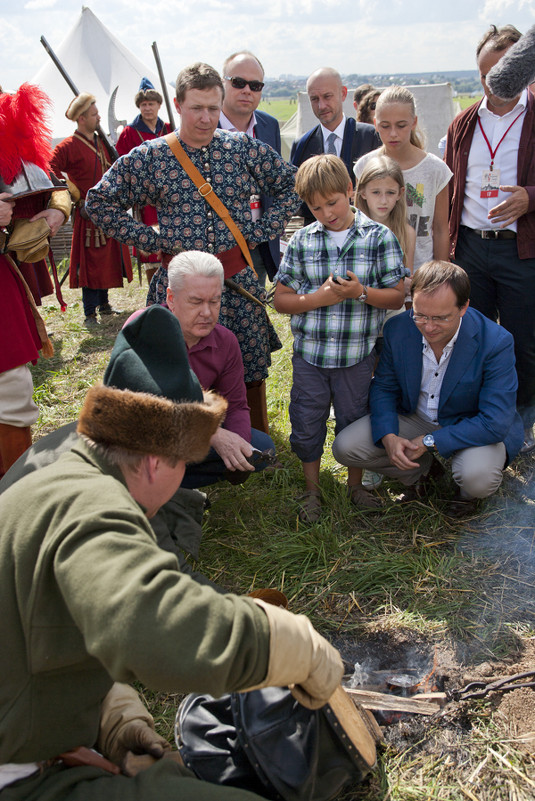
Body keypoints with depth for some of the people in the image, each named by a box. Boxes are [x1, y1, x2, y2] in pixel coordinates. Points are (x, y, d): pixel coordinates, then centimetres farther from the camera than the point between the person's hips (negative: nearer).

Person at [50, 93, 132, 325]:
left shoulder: (101, 142, 13)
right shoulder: (68, 147, -10)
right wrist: (76, 196, -13)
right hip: (89, 214, -7)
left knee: (107, 259, 14)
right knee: (91, 263, -5)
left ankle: (103, 304, 28)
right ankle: (90, 313, 2)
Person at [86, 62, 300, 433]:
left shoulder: (245, 148, 3)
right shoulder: (149, 157, 0)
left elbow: (291, 185, 13)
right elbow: (100, 200, 5)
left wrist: (264, 229, 2)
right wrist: (150, 239, -2)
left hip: (239, 277, 1)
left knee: (252, 368, 9)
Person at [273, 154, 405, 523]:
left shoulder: (380, 237, -3)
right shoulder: (302, 241, 0)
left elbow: (397, 296, -2)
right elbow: (281, 299, 1)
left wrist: (361, 292, -20)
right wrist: (320, 298, -15)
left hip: (358, 354, -1)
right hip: (310, 353, 1)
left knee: (355, 421, 13)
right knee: (307, 423, 10)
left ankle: (356, 484, 37)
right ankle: (312, 490, 31)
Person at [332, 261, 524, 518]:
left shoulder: (495, 342, -26)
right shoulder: (398, 329, -15)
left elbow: (495, 423, -26)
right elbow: (383, 388, -2)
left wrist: (429, 442, -27)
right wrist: (389, 437, -22)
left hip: (472, 427, -3)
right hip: (413, 418, 4)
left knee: (478, 479, -36)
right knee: (344, 448, -13)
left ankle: (467, 489, 7)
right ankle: (420, 470, 13)